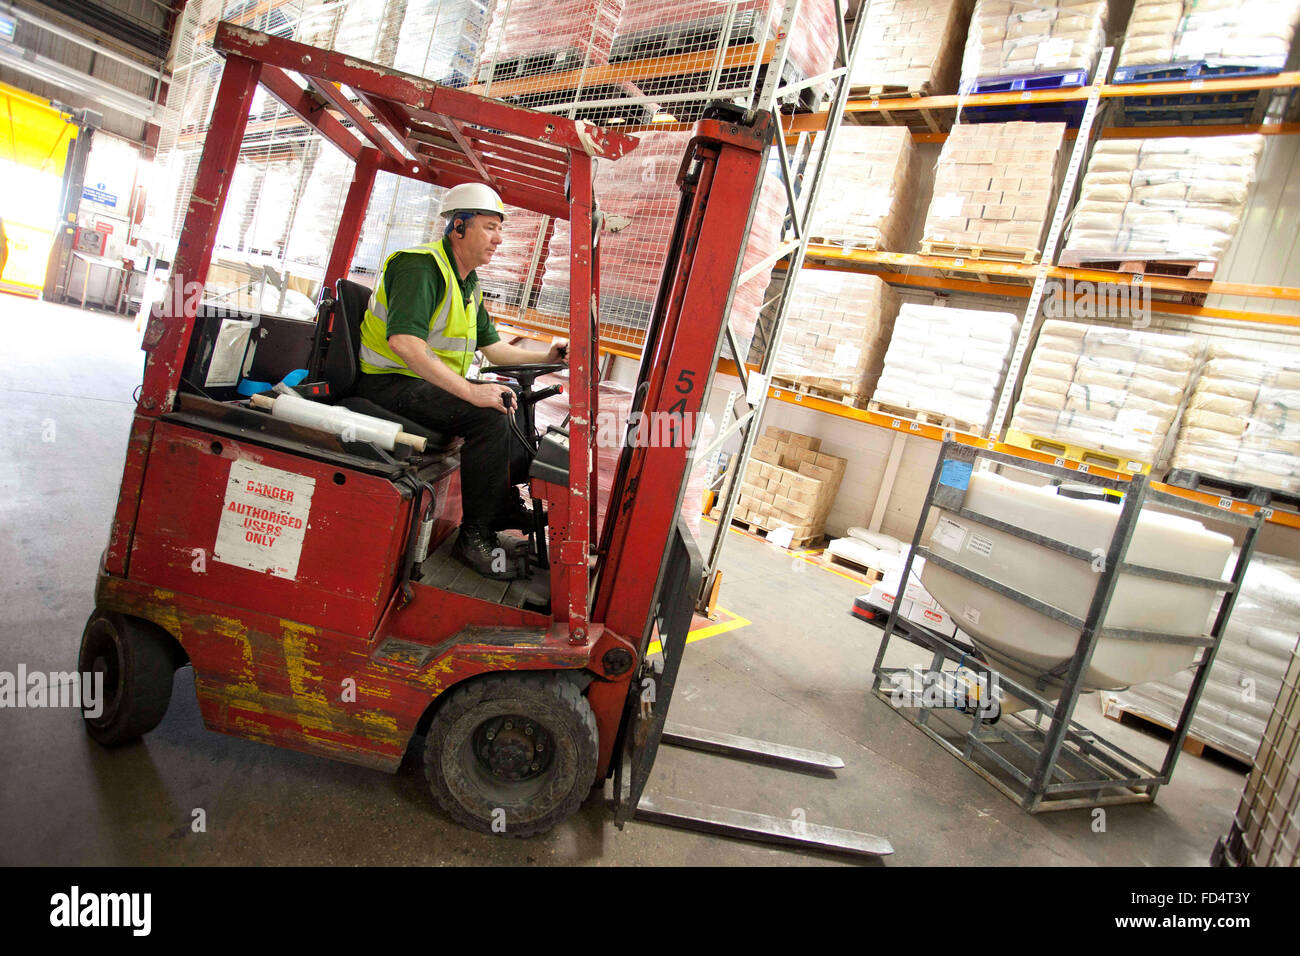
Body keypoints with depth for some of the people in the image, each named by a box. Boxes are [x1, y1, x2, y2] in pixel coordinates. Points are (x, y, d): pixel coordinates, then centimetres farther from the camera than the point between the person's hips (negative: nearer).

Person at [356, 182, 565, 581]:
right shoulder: (422, 267, -17)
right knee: (488, 416, -28)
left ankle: (505, 505, 19)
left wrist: (546, 357, 12)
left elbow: (491, 346, 22)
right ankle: (475, 534, -19)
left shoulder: (469, 284, 15)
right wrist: (469, 390, -39)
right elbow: (403, 340, -33)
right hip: (391, 384, -10)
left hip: (434, 383, 10)